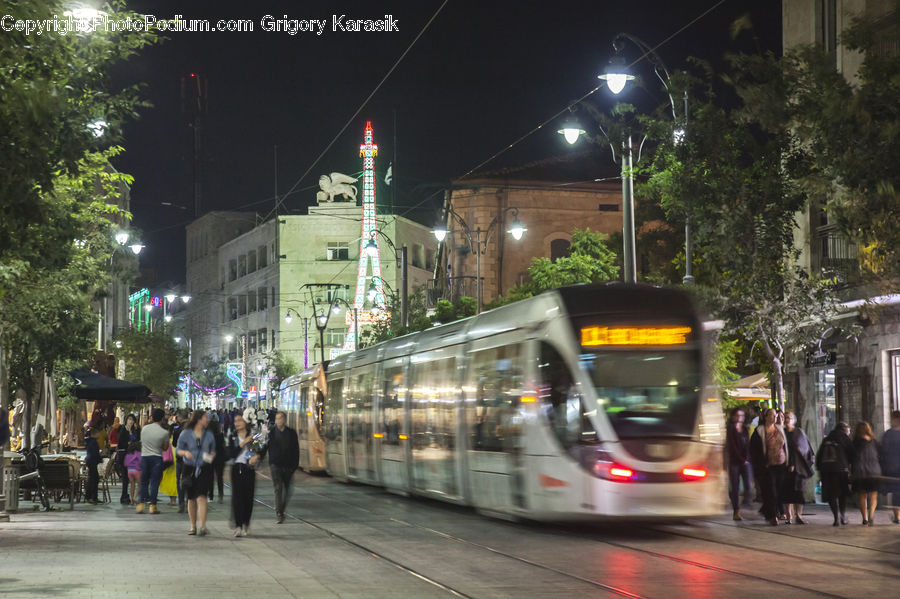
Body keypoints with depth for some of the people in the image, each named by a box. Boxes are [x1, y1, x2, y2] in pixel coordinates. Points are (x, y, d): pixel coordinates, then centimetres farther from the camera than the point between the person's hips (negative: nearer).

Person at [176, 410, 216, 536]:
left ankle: (202, 526, -21)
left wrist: (211, 456, -5)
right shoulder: (185, 434, 2)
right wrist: (186, 453, -17)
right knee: (191, 499, 7)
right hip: (189, 469, 0)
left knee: (201, 497, -15)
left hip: (204, 470, 0)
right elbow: (179, 450, 4)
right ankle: (193, 526, 20)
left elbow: (213, 451, 17)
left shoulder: (209, 435, 8)